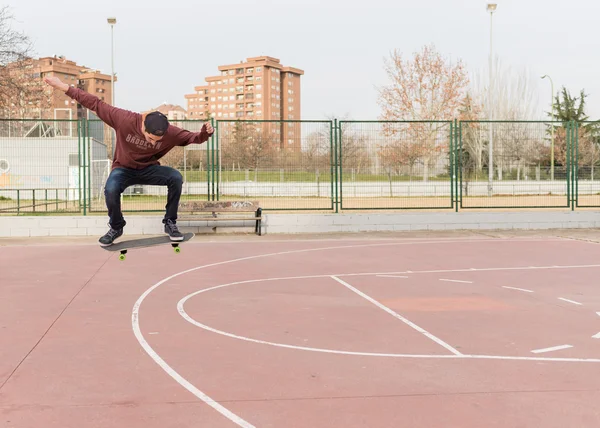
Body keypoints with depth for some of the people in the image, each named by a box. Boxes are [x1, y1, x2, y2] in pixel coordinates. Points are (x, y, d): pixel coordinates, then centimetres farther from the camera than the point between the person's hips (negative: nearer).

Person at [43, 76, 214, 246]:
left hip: (149, 169, 1)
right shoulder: (125, 119, -28)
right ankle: (116, 227, -5)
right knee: (111, 189, -35)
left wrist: (205, 133, -37)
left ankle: (170, 223, -10)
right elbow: (95, 104, -20)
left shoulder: (170, 132, -24)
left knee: (176, 177, -28)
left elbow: (191, 137, -12)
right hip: (124, 169, -1)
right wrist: (64, 87, -19)